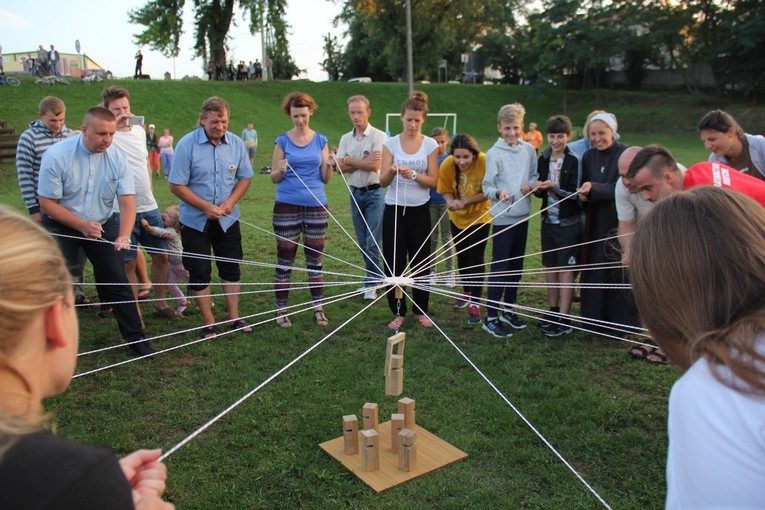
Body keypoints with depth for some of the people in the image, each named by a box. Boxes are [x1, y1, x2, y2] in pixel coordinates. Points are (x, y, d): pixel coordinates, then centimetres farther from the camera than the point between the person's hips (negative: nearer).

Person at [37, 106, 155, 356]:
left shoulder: (116, 157, -13)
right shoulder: (57, 156, -20)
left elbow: (127, 202, -15)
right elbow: (47, 202, -15)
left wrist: (124, 235, -31)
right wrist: (82, 225, -23)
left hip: (101, 225, 2)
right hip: (61, 226, -2)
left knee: (118, 280, 2)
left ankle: (135, 337, 12)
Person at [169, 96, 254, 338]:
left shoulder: (236, 143, -3)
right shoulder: (187, 144, -13)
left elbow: (245, 177, 6)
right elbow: (177, 185, -13)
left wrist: (230, 201, -11)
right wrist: (206, 207, -19)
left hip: (228, 219, 3)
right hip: (195, 221, -3)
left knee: (231, 268, 11)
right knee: (199, 272, 4)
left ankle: (234, 317, 25)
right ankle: (209, 323, 17)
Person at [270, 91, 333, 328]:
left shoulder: (320, 140, 5)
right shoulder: (283, 140, 1)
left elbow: (325, 178, 5)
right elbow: (274, 178, 1)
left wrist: (330, 165, -15)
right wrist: (280, 170, -20)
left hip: (316, 205, 2)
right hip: (287, 205, -1)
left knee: (315, 258, 8)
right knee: (285, 260, 3)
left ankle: (318, 308, 18)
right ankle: (281, 309, 13)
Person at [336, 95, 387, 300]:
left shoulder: (378, 136, -8)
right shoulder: (345, 139, 8)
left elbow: (374, 165, -19)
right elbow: (341, 167, -2)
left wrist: (350, 160, -7)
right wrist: (363, 162, -14)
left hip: (374, 193, -6)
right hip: (355, 193, 6)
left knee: (373, 242, -6)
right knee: (363, 242, 11)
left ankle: (372, 283, 4)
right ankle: (375, 277, 24)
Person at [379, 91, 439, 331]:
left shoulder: (430, 145, -1)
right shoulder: (391, 143, -2)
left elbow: (433, 180, -4)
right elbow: (383, 181, -7)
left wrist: (413, 175, -22)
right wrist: (391, 171, -28)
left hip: (420, 210, 0)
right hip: (394, 209, 0)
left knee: (421, 261, 6)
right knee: (394, 261, 2)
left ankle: (420, 310, 22)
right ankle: (398, 312, 14)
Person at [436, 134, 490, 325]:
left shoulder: (484, 162, -28)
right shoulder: (447, 165, -21)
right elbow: (446, 191, -9)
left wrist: (465, 201, -33)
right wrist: (451, 201, -31)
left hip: (480, 217, -3)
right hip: (457, 217, 4)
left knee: (476, 259, -7)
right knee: (462, 257, 19)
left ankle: (475, 304, 3)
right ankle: (467, 292, 40)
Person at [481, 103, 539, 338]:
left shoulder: (529, 150, 5)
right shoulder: (494, 154, -8)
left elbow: (535, 177, 11)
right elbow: (487, 187, -9)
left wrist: (530, 185, -11)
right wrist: (498, 193, -30)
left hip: (522, 214, 5)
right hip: (503, 216, -5)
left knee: (516, 265, 13)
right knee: (500, 267, -4)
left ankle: (509, 310, 27)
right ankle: (491, 317, 3)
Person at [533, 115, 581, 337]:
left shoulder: (574, 161, -10)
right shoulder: (543, 160, 6)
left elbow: (575, 194, -12)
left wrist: (554, 187, -24)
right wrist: (538, 189, -8)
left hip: (569, 223, -5)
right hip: (548, 220, 6)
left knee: (566, 269, -2)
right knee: (550, 266, 13)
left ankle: (564, 318, 4)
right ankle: (552, 310, 26)